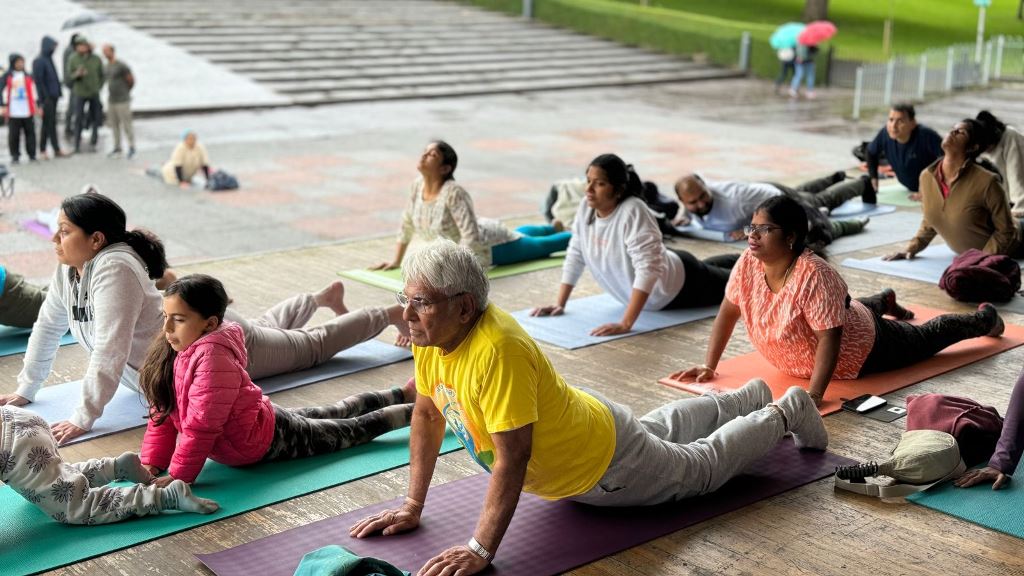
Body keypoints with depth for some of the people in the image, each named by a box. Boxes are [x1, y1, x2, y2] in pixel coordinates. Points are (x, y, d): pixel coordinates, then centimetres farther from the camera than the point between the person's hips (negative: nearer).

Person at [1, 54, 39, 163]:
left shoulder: (28, 77, 10)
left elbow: (34, 91, 12)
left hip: (28, 112, 2)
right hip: (13, 113, -2)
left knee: (30, 133, 2)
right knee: (13, 135, 2)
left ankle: (32, 155, 10)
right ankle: (15, 156, 11)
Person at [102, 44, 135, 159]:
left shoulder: (121, 65, -14)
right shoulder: (107, 65, 10)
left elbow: (131, 80, -7)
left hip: (122, 101, -8)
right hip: (111, 100, 8)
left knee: (127, 125, -4)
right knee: (114, 125, 11)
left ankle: (132, 148, 5)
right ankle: (117, 148, 19)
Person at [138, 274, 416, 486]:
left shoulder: (213, 359, -37)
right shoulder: (173, 351, -9)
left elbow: (202, 426, -36)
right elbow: (163, 412, -1)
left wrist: (179, 476, -29)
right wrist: (152, 463, -8)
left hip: (265, 439, -8)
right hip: (262, 418, 8)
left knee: (356, 429, 12)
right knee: (334, 415, 28)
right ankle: (403, 394, 48)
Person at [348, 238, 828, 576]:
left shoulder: (498, 351, -42)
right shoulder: (430, 336, -17)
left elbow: (513, 457, -41)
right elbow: (427, 414, -5)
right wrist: (412, 506, -6)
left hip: (604, 464, -8)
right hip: (574, 433, 8)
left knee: (703, 466, 19)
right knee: (661, 429, 34)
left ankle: (784, 414, 42)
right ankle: (749, 398, 58)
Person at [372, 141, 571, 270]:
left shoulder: (454, 193, -40)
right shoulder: (418, 185, -17)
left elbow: (471, 237, -42)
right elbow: (407, 224, -3)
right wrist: (396, 261, -3)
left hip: (489, 245, -7)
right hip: (475, 234, 7)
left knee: (541, 246, 17)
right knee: (522, 235, 36)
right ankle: (555, 226, 64)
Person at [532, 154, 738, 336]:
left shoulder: (633, 212, -40)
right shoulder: (586, 209, -19)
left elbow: (648, 269, -46)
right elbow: (575, 256, -7)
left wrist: (625, 324, -51)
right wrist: (559, 304, -11)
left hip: (679, 285, -8)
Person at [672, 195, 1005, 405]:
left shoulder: (814, 275, -43)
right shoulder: (748, 264, -23)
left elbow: (830, 339, -44)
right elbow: (728, 313, -13)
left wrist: (815, 394, -52)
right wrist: (709, 366, -17)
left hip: (863, 350, -6)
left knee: (926, 339, 20)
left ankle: (985, 318, 48)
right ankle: (885, 302, 71)